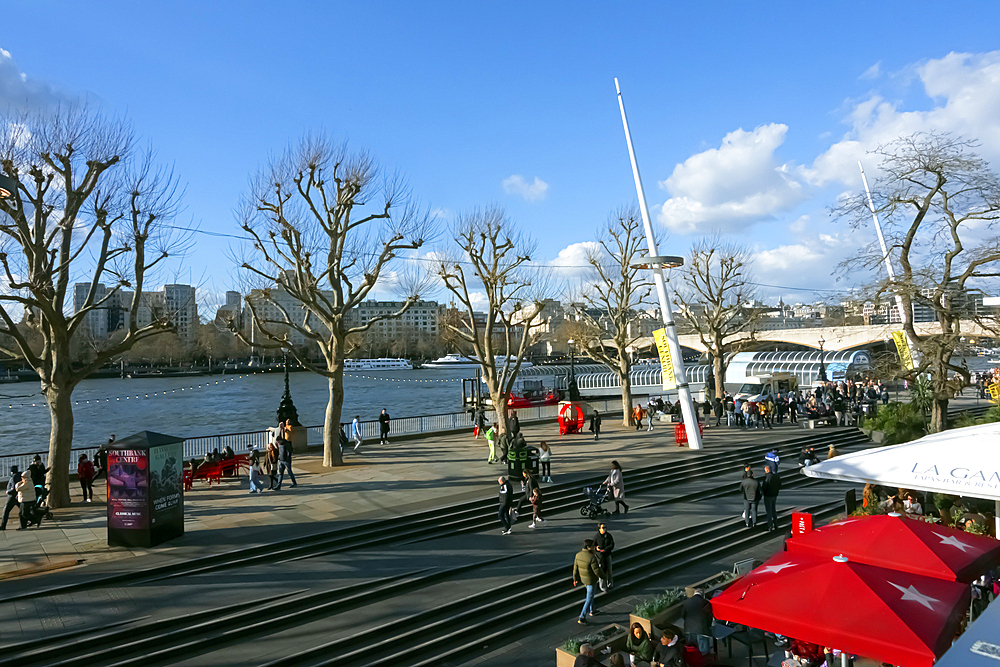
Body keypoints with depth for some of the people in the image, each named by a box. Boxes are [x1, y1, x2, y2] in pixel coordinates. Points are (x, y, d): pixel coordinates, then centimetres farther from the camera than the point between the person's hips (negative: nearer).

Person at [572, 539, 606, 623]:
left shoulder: (578, 555, -12)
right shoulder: (592, 558, -33)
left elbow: (575, 568, -2)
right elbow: (597, 570, -24)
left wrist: (575, 579, 9)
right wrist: (602, 576, -4)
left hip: (582, 578, 7)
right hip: (591, 580, -7)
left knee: (590, 593, 29)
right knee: (589, 599, 7)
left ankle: (591, 612, 45)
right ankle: (582, 618, 9)